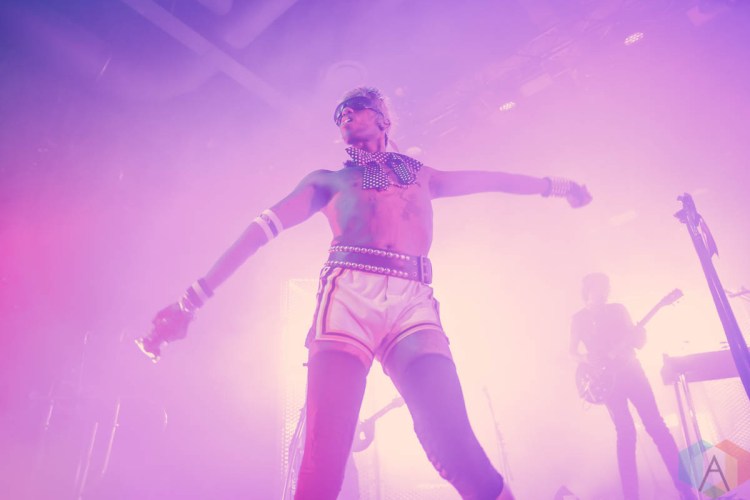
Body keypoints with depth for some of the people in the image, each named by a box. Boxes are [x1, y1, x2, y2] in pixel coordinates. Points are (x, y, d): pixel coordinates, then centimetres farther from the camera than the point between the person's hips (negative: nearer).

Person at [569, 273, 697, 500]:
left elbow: (638, 343, 7)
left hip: (631, 370, 2)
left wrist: (640, 335, -16)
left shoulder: (618, 309, 6)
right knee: (626, 434, -2)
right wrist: (588, 359, -15)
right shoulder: (579, 319, 1)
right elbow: (573, 352, 5)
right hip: (607, 378, -2)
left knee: (656, 425, -1)